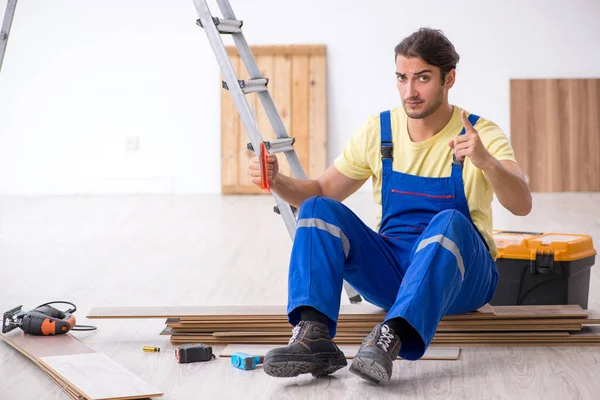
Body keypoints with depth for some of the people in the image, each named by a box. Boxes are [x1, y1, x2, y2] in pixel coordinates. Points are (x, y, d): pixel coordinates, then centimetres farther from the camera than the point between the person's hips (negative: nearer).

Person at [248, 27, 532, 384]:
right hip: (391, 271, 4)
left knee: (449, 223, -36)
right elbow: (324, 191, 11)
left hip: (460, 276, -3)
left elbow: (522, 205, -24)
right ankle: (313, 337, -36)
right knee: (318, 210, -17)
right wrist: (278, 181, -10)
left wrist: (484, 160, -43)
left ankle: (390, 339, -53)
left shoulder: (482, 134, -9)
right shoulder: (378, 132, 2)